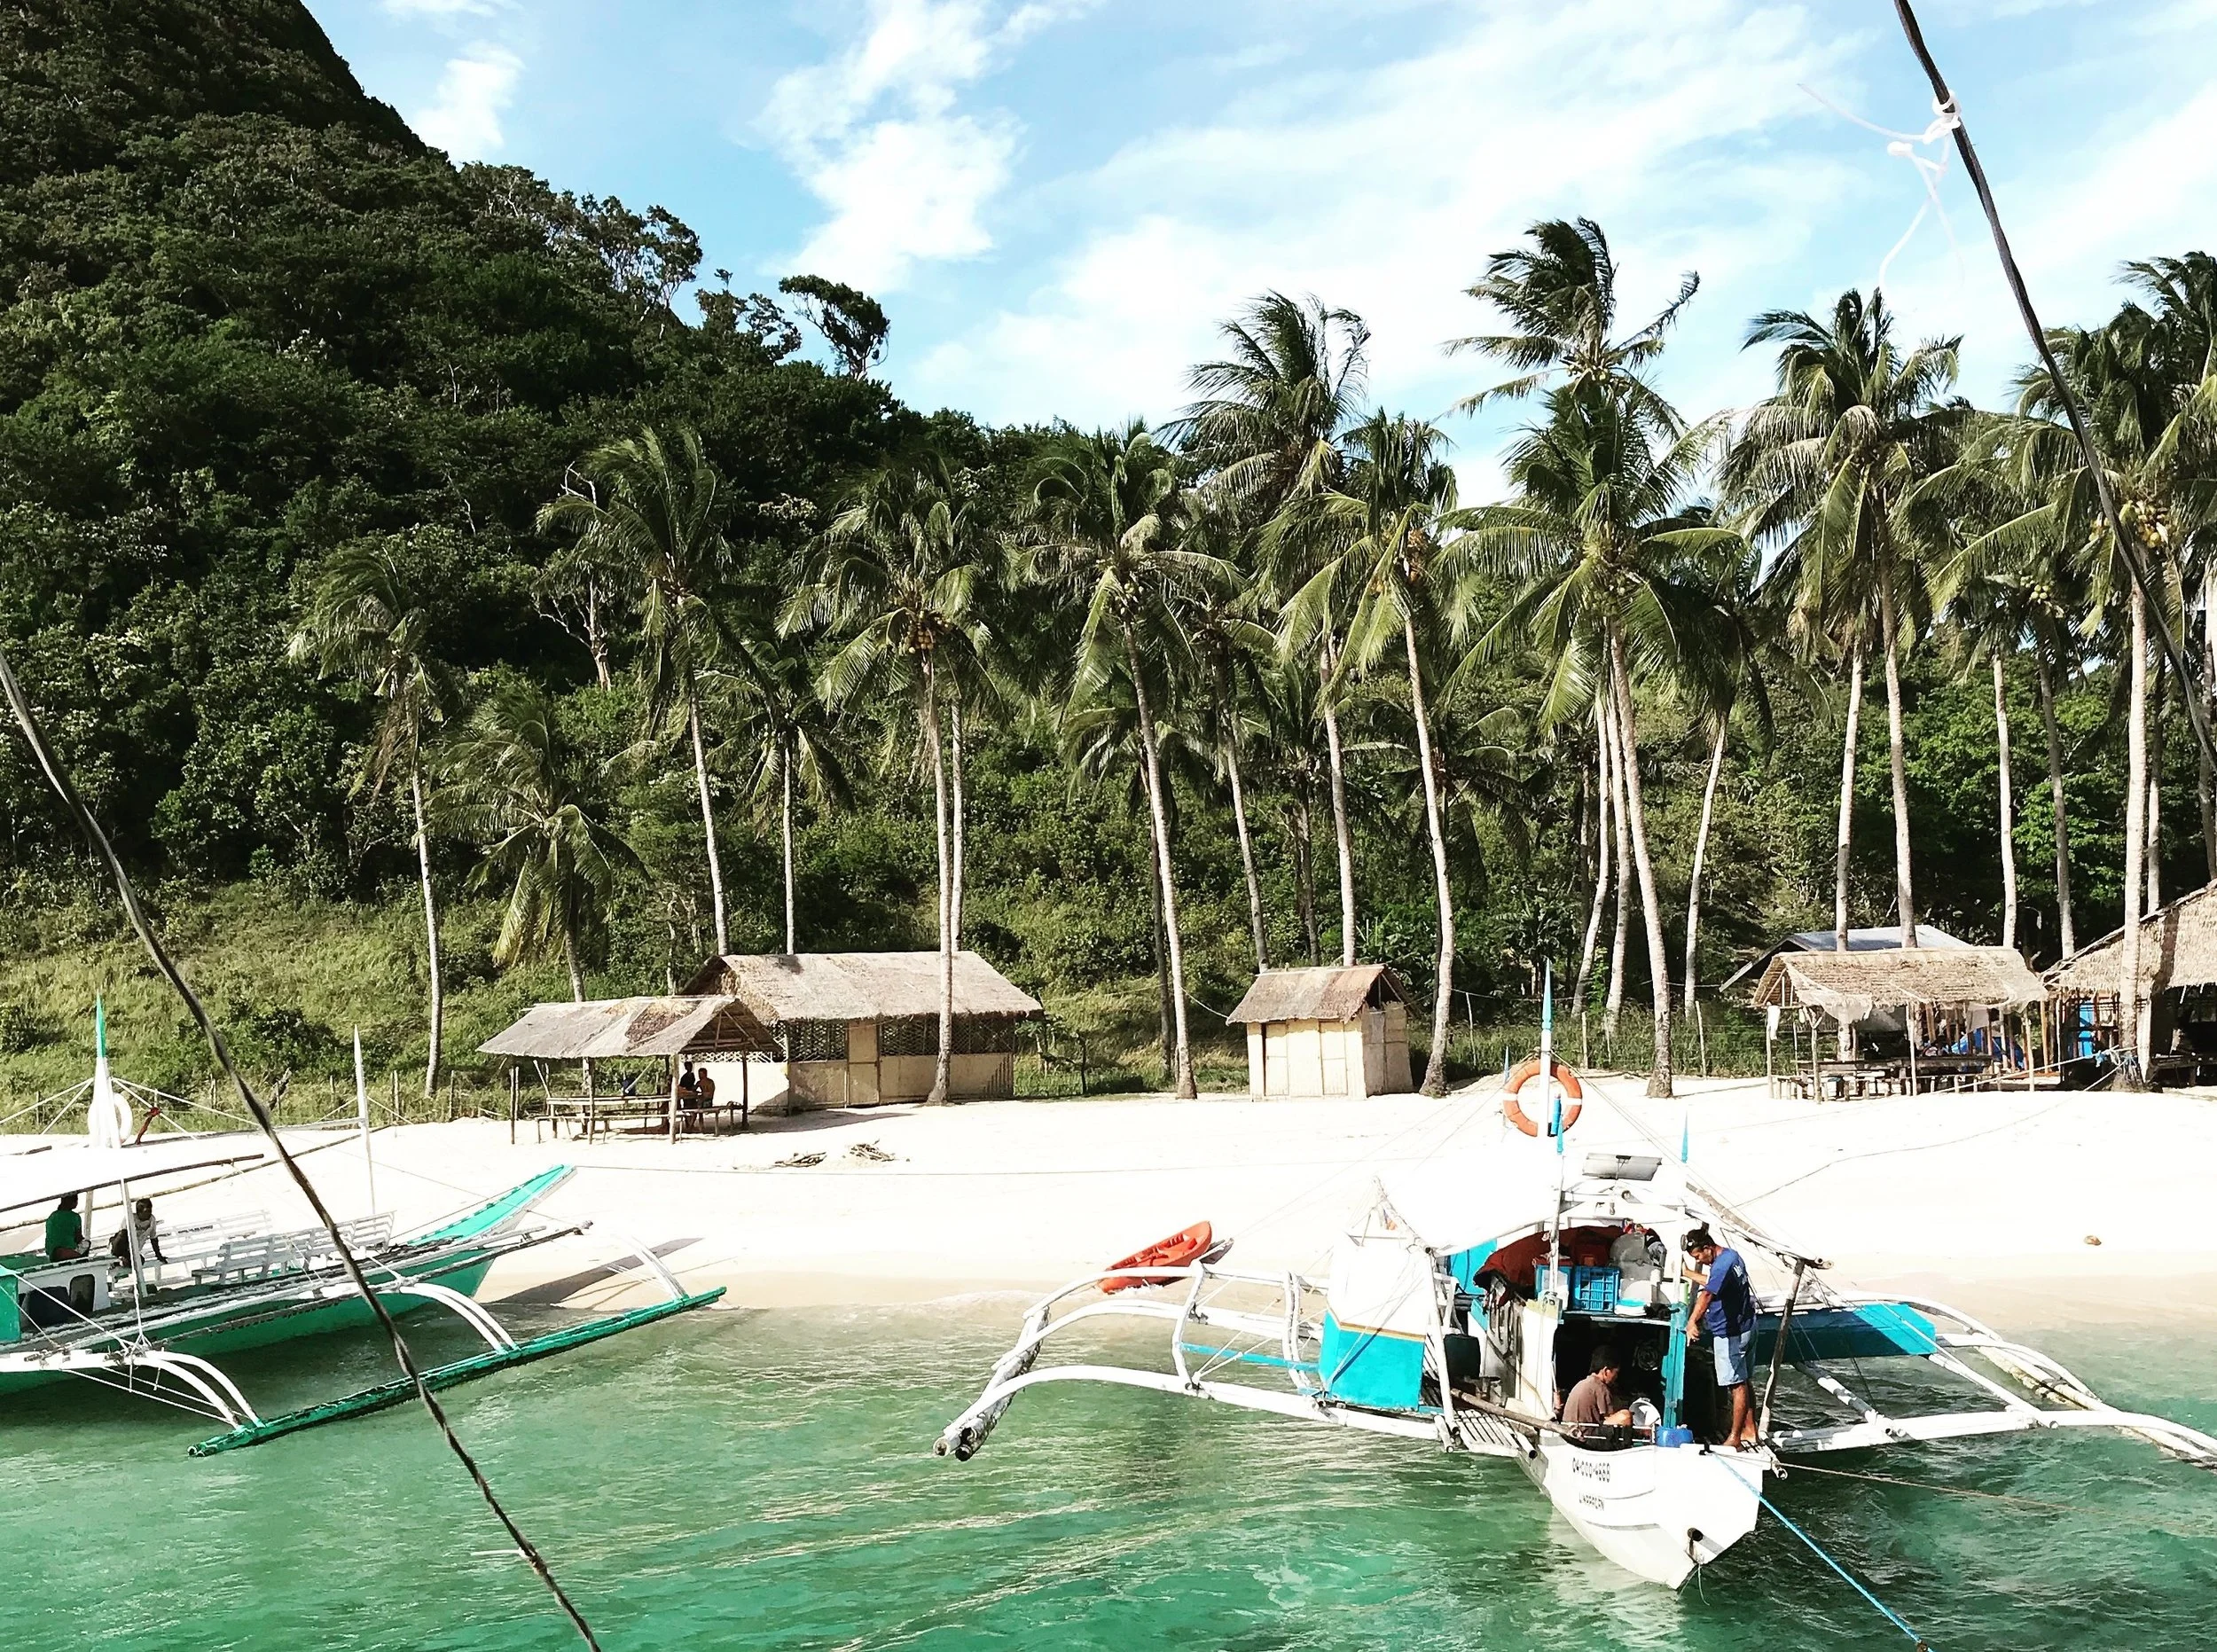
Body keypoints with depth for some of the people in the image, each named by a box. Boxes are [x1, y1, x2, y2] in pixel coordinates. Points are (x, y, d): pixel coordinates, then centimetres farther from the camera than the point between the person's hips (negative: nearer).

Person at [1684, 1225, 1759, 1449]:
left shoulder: (1721, 1265, -26)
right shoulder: (1732, 1255, 6)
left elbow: (1707, 1295, -44)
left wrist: (1692, 1322, -56)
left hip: (1730, 1334, -10)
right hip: (1746, 1327, 10)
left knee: (1737, 1386, -4)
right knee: (1743, 1382, 18)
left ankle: (1735, 1439, 1)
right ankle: (1749, 1431, 26)